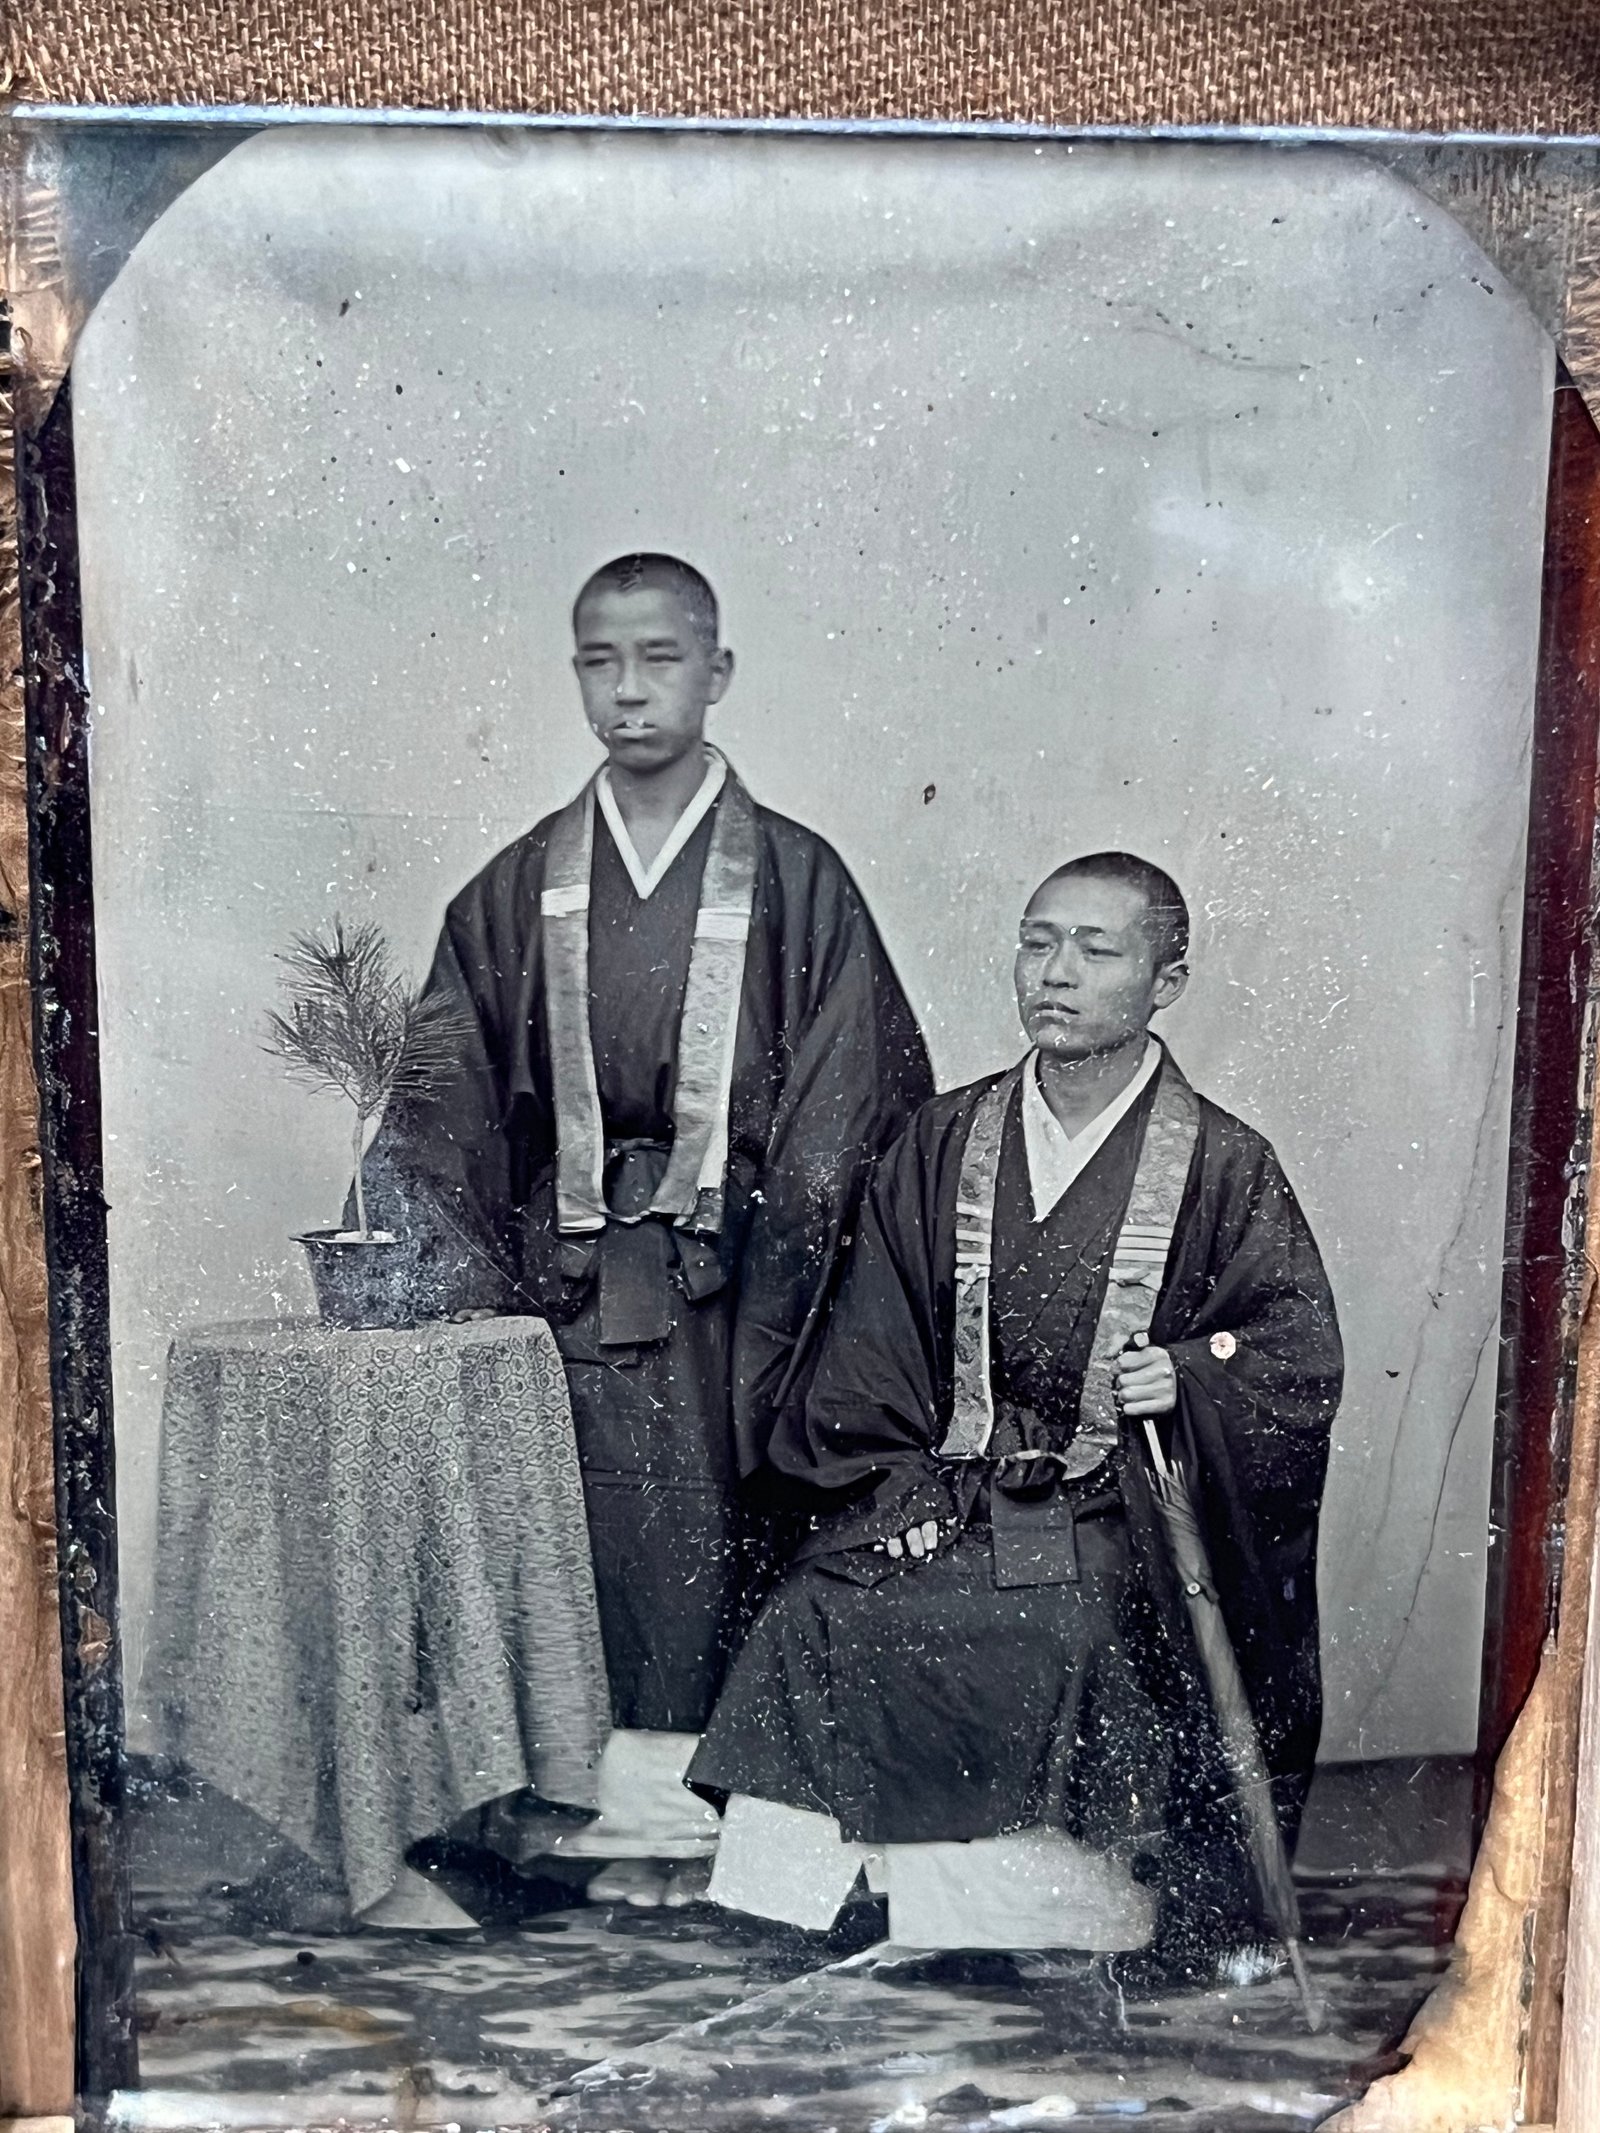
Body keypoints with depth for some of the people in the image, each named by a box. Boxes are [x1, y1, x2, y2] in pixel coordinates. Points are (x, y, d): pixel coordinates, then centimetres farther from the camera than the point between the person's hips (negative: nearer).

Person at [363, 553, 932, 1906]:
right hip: (567, 1280, 2)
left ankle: (712, 1810, 18)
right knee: (597, 1552, 3)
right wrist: (461, 1272, -4)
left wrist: (778, 1266, -10)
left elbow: (848, 1109, -1)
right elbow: (445, 1106, 8)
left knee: (722, 1547, 1)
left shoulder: (794, 880, 2)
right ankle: (629, 1813, 19)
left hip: (734, 1284, -2)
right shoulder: (519, 892, 9)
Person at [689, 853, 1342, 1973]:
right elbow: (874, 1346, 9)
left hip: (1120, 1518, -3)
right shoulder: (943, 1142, 8)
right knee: (816, 1619, -20)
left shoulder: (1222, 1165, -1)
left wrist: (1187, 1375, -19)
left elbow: (1303, 1354, 0)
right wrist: (902, 1485, -3)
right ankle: (839, 1912, 0)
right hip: (947, 1497, 3)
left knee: (1069, 1642, -30)